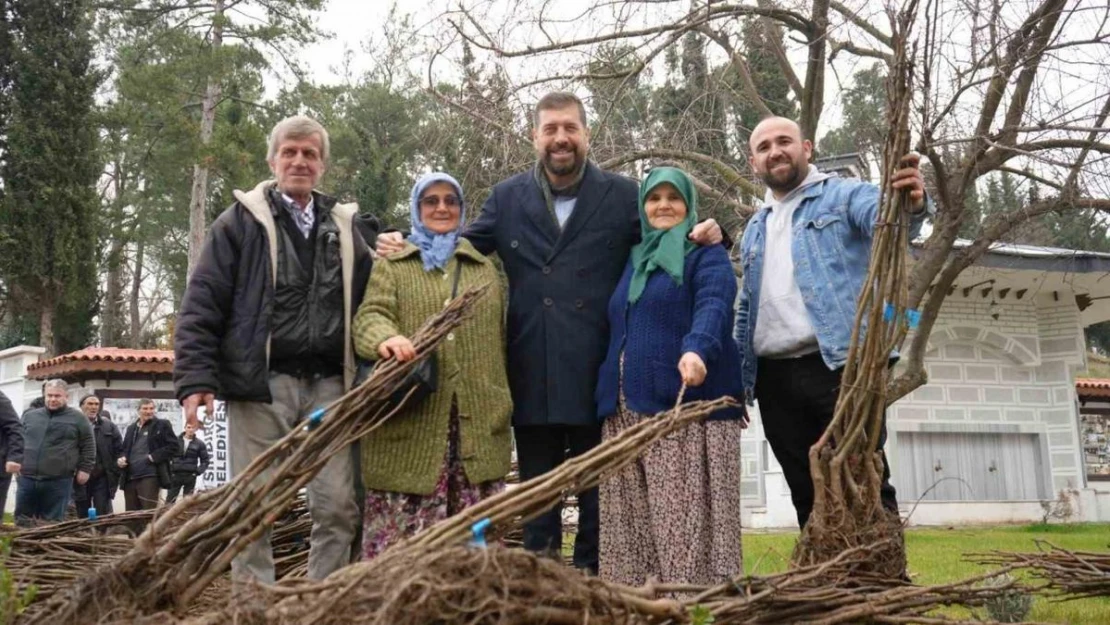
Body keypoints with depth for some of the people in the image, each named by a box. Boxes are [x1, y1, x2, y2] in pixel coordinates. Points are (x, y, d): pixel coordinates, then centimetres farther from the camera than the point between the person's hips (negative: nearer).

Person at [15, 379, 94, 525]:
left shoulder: (78, 418, 2)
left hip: (58, 481, -4)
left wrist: (84, 469, -2)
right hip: (27, 478, 4)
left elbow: (88, 446, 3)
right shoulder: (30, 416, 13)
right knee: (22, 522, 9)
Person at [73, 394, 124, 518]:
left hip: (102, 478, 1)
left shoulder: (109, 426, 7)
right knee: (82, 517, 9)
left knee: (103, 516, -1)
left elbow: (119, 449, 9)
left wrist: (115, 470, 0)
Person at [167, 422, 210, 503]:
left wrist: (198, 471, -6)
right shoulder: (176, 440, 4)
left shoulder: (200, 444, 4)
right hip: (175, 475, 0)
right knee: (169, 500, -2)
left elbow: (205, 461, 9)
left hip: (190, 477, 0)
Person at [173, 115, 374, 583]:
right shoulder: (241, 221, 6)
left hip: (329, 385, 3)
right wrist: (196, 379, -9)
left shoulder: (344, 228, 17)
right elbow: (202, 303, 0)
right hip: (262, 384, -2)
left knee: (339, 507, 0)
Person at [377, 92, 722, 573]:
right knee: (537, 482, 10)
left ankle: (592, 569, 19)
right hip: (533, 374, 2)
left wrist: (703, 236, -13)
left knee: (596, 482, 8)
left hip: (598, 371, -2)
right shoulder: (507, 197, 11)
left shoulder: (622, 194, 6)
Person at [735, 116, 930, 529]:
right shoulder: (754, 229, 23)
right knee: (806, 494, 10)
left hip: (839, 367, -6)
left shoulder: (844, 196, 4)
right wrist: (738, 378, 17)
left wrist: (911, 205, -41)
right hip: (774, 379, 6)